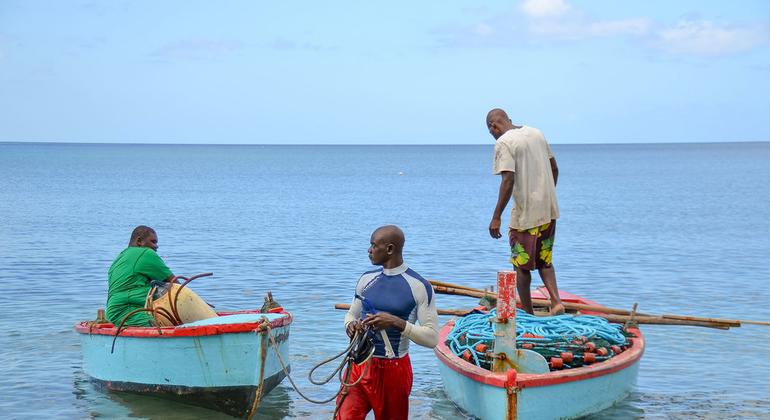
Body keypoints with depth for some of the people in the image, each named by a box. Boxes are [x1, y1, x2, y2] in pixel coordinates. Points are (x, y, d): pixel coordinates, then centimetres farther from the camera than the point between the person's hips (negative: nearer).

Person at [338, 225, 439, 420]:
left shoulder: (419, 287, -9)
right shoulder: (366, 279, 7)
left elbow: (432, 338, -12)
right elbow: (351, 315, 19)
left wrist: (397, 323, -24)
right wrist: (351, 326, -5)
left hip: (394, 371, -4)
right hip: (360, 364, 4)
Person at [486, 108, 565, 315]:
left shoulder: (503, 143, -12)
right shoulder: (536, 133, 11)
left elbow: (508, 181, -21)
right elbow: (554, 169, 15)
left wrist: (496, 217, -18)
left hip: (525, 214, -7)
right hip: (548, 210, 7)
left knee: (522, 266, 7)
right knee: (544, 260, 18)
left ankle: (528, 313, 13)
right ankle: (556, 302, 1)